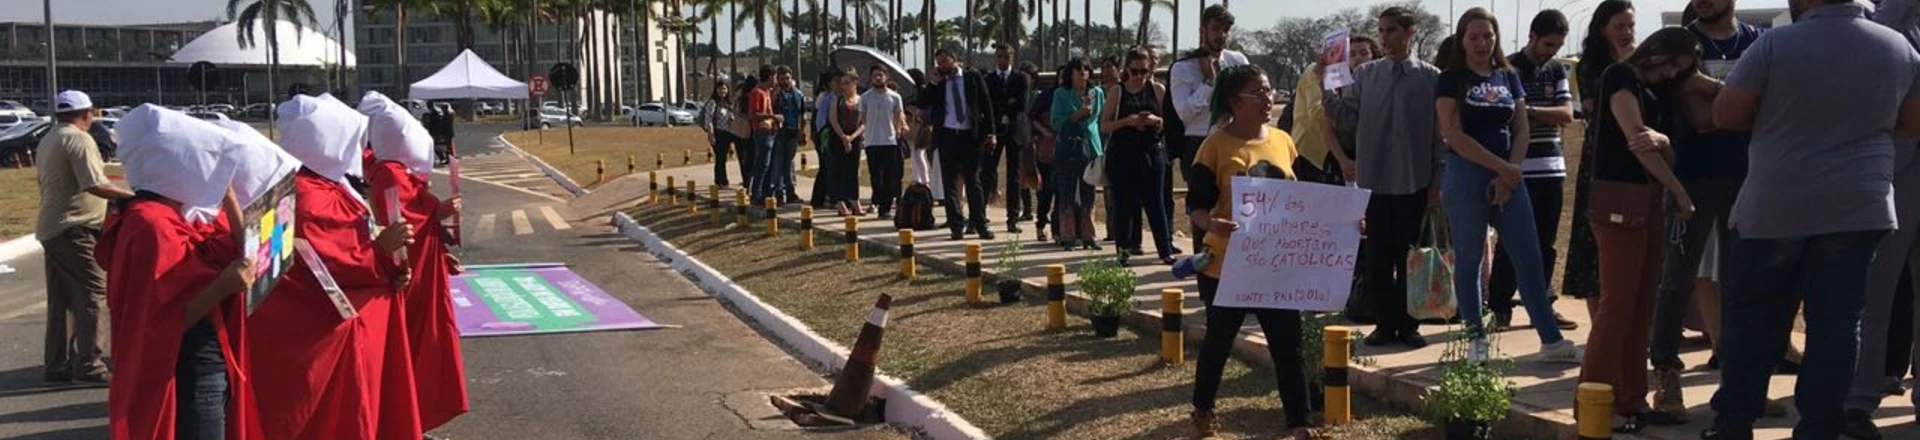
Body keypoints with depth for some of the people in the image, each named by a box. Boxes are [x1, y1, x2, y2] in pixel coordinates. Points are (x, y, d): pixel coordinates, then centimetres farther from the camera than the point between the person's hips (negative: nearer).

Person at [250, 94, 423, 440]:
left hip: (353, 327, 10)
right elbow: (323, 268, -25)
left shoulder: (327, 188, 11)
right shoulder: (306, 198, -20)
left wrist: (389, 271, 1)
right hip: (327, 336, -10)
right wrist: (381, 248, -19)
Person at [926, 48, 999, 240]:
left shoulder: (973, 78, 4)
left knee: (973, 181, 0)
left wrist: (990, 133, -5)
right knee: (950, 183, 3)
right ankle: (956, 225, 7)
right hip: (947, 136, 2)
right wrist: (934, 83, -7)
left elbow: (986, 105, 3)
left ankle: (980, 225, 1)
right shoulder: (938, 83, 9)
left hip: (969, 136, -2)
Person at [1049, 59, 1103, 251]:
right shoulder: (1061, 94, 2)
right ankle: (1067, 237, 3)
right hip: (1068, 147, -3)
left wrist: (1103, 147, 9)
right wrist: (1078, 115, -15)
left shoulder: (1097, 93, 11)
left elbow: (1103, 121, 16)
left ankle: (1087, 237, 9)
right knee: (1067, 196, -2)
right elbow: (1056, 123, -5)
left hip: (1091, 148, 3)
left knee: (1088, 196, 4)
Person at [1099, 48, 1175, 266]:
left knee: (1155, 201, -1)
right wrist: (1127, 121, -15)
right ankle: (1123, 249, 9)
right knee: (1123, 202, 1)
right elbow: (1104, 126, 0)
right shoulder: (1116, 92, 3)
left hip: (1151, 151, 1)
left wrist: (1156, 120, -14)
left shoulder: (1158, 90, 6)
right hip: (1122, 153, -1)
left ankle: (1166, 250, 1)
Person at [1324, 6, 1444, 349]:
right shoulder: (1365, 74, 6)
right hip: (1375, 179, 2)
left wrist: (1438, 181, -3)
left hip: (1415, 182, -2)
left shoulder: (1431, 78, -1)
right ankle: (1384, 323, 14)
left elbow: (1440, 132, 0)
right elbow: (1349, 116, 0)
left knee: (1409, 257, 6)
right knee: (1378, 257, 6)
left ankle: (1408, 325, 15)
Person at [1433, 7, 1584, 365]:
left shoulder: (1509, 77, 12)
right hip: (1466, 177, -4)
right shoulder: (1451, 80, -2)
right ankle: (1476, 341, 10)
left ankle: (1551, 340, 7)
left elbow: (1521, 130, 9)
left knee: (1530, 259, 3)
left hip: (1508, 178, 4)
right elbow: (1454, 135, -10)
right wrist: (1502, 168, -12)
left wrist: (1510, 173, -6)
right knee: (1469, 261, 2)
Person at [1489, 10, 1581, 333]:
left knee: (1546, 242, 10)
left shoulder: (1558, 71, 12)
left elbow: (1567, 114, 0)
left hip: (1552, 169, 5)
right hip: (1517, 170, -5)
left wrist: (1529, 111, -14)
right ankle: (1500, 307, 5)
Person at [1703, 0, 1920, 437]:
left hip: (1774, 207, -2)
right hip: (1858, 207, 2)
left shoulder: (1777, 44, -10)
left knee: (1753, 317, 8)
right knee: (1836, 322, 5)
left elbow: (1725, 115, -5)